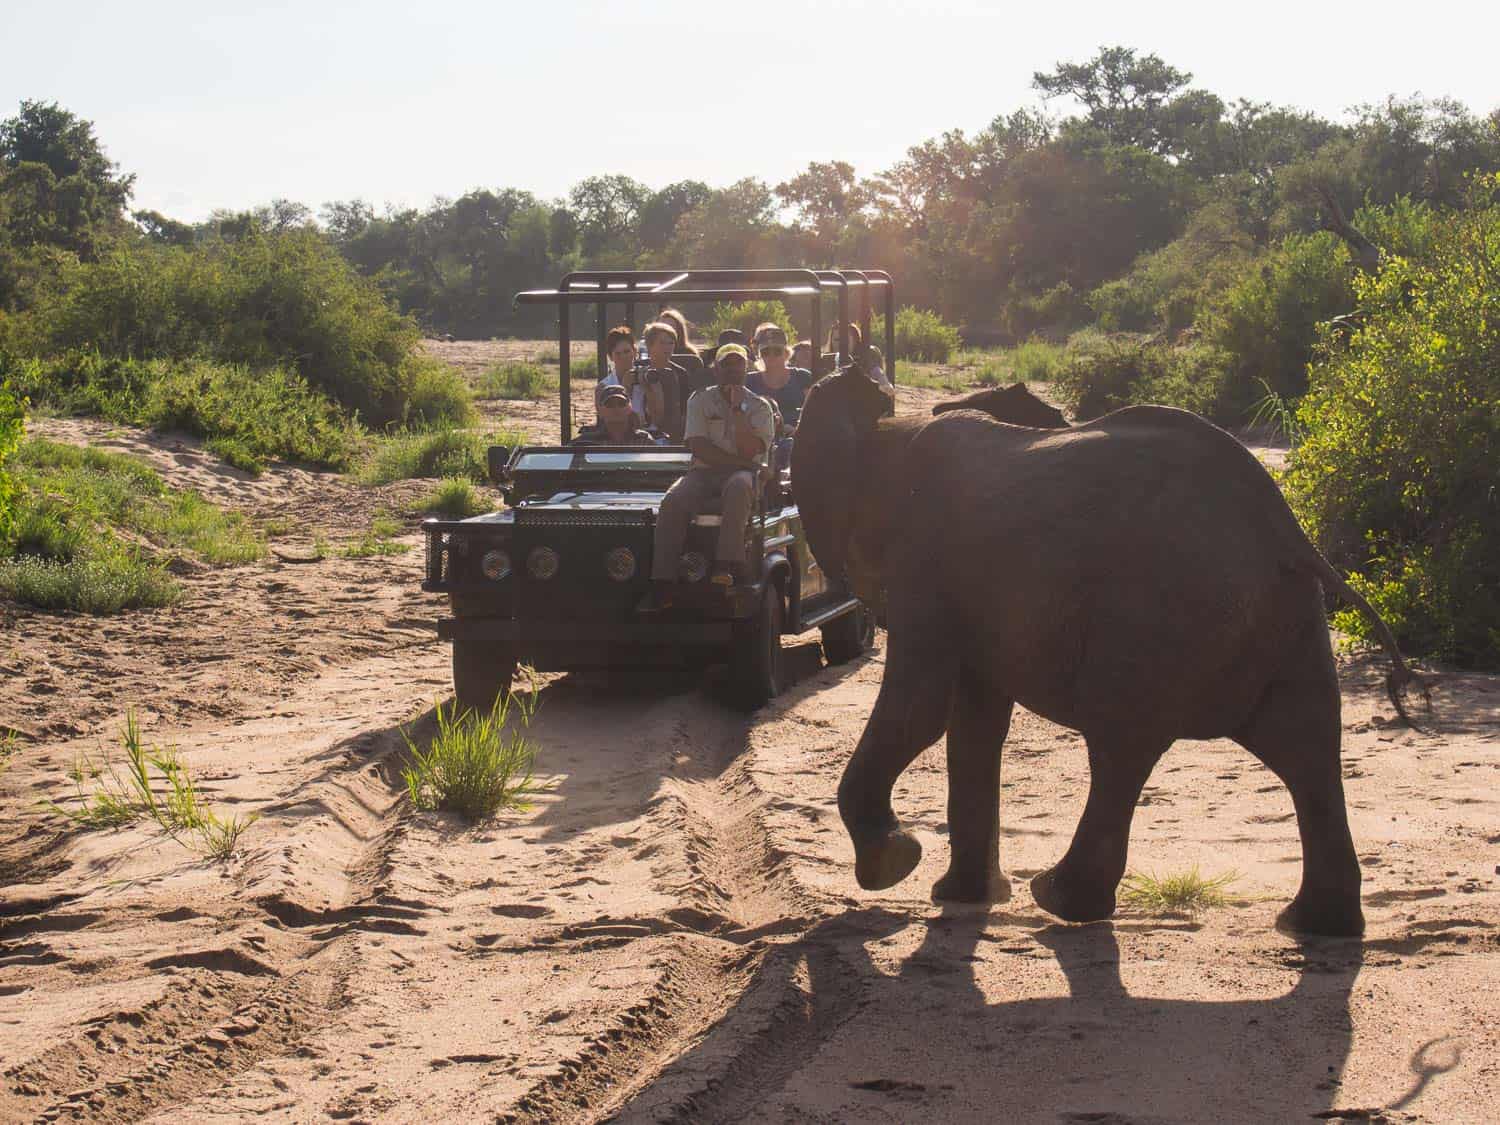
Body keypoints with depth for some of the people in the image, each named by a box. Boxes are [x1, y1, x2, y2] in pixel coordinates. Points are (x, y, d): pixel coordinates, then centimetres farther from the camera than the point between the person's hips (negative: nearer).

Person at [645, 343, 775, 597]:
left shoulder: (759, 406, 10)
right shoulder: (700, 401, 13)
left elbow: (748, 451, -6)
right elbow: (698, 447, 0)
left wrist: (737, 408, -7)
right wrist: (737, 461, -9)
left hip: (742, 473, -1)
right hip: (704, 472, 1)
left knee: (738, 486, -39)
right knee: (673, 501, -28)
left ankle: (728, 564, -46)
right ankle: (661, 587, -32)